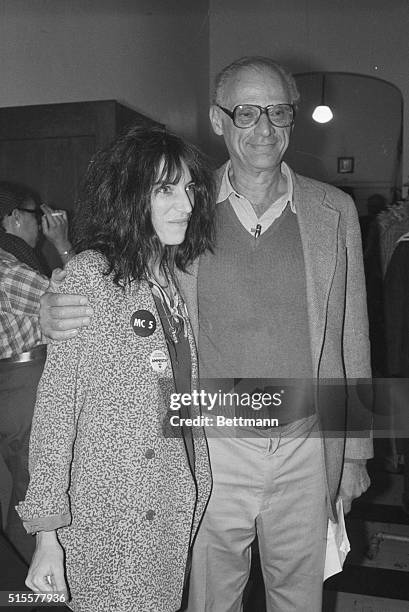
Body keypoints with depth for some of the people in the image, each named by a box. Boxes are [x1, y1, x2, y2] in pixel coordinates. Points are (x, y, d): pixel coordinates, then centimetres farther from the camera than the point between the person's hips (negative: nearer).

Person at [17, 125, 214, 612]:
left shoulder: (175, 278, 7)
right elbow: (56, 403, -15)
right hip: (111, 522, -6)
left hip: (177, 512, 6)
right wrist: (47, 533, -15)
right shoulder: (90, 273, -13)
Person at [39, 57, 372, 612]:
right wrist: (58, 312, -18)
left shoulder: (334, 211, -1)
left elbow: (351, 337, 4)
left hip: (307, 450, 1)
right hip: (214, 449, -1)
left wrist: (355, 451, 7)